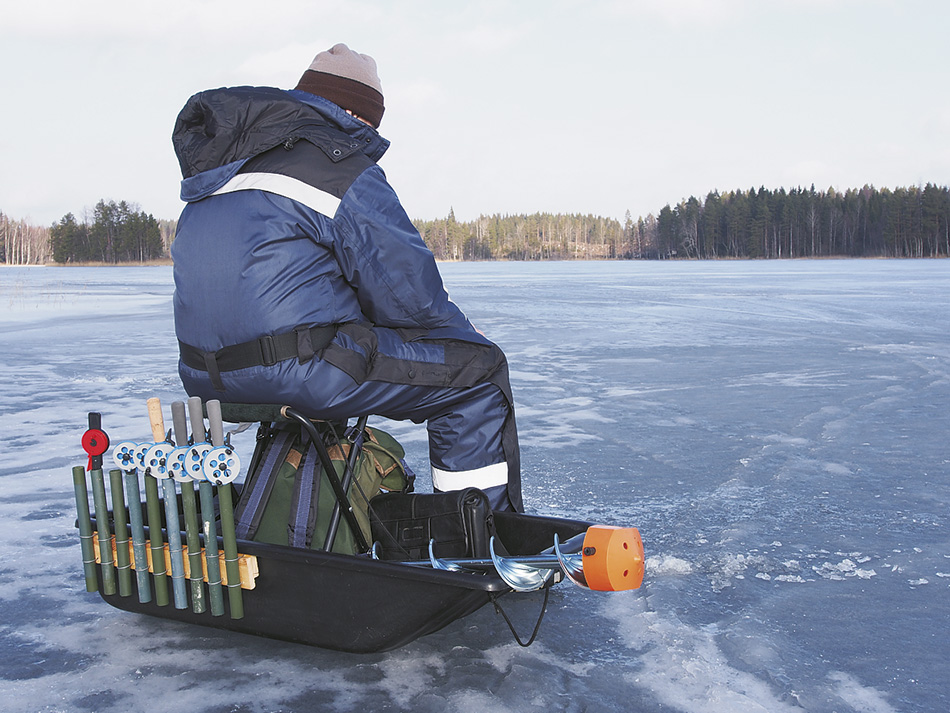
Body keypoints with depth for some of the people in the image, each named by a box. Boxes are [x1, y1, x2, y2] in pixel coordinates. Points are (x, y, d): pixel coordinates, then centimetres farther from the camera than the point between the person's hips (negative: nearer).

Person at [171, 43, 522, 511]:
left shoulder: (222, 165, 18)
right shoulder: (344, 169, -8)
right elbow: (409, 294, -12)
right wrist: (459, 329, 8)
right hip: (294, 372, -9)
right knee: (476, 367, 1)